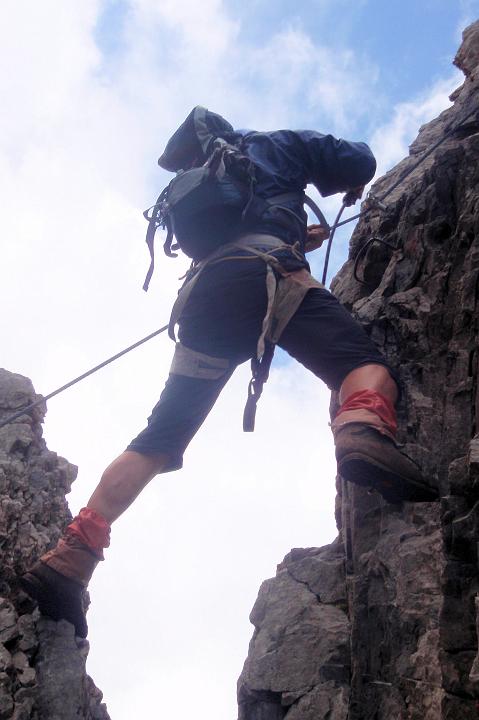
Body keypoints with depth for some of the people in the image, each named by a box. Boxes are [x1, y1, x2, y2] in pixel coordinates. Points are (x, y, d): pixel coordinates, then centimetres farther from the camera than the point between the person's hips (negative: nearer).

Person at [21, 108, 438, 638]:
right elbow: (359, 161, 23)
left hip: (204, 294, 5)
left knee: (160, 438, 5)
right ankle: (363, 431, -55)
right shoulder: (277, 144, 28)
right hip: (268, 273, -4)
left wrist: (298, 239, 55)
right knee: (365, 366, -18)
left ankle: (70, 558, -5)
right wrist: (352, 187, 46)